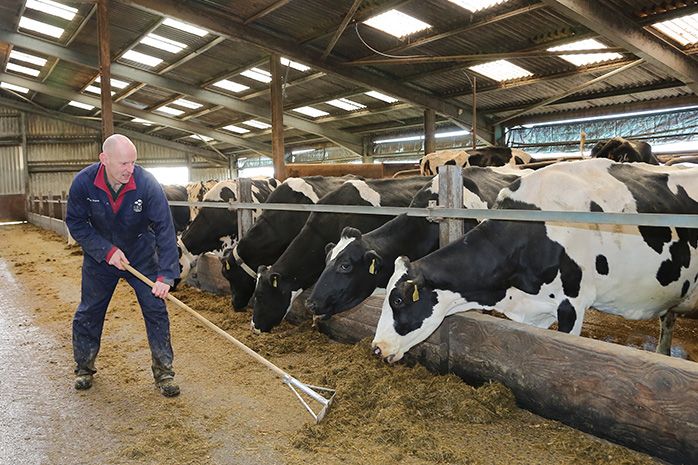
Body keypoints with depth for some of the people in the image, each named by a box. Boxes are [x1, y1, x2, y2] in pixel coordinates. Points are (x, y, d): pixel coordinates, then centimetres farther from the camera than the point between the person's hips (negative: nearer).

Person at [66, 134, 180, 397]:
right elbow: (75, 223, -9)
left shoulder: (146, 183, -27)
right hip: (99, 255, 2)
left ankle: (163, 373, 9)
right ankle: (83, 368, 34)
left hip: (142, 256, -1)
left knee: (156, 311, -4)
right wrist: (106, 251, -22)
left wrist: (165, 275, -34)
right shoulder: (83, 183, -20)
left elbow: (164, 228, -28)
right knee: (88, 314, 12)